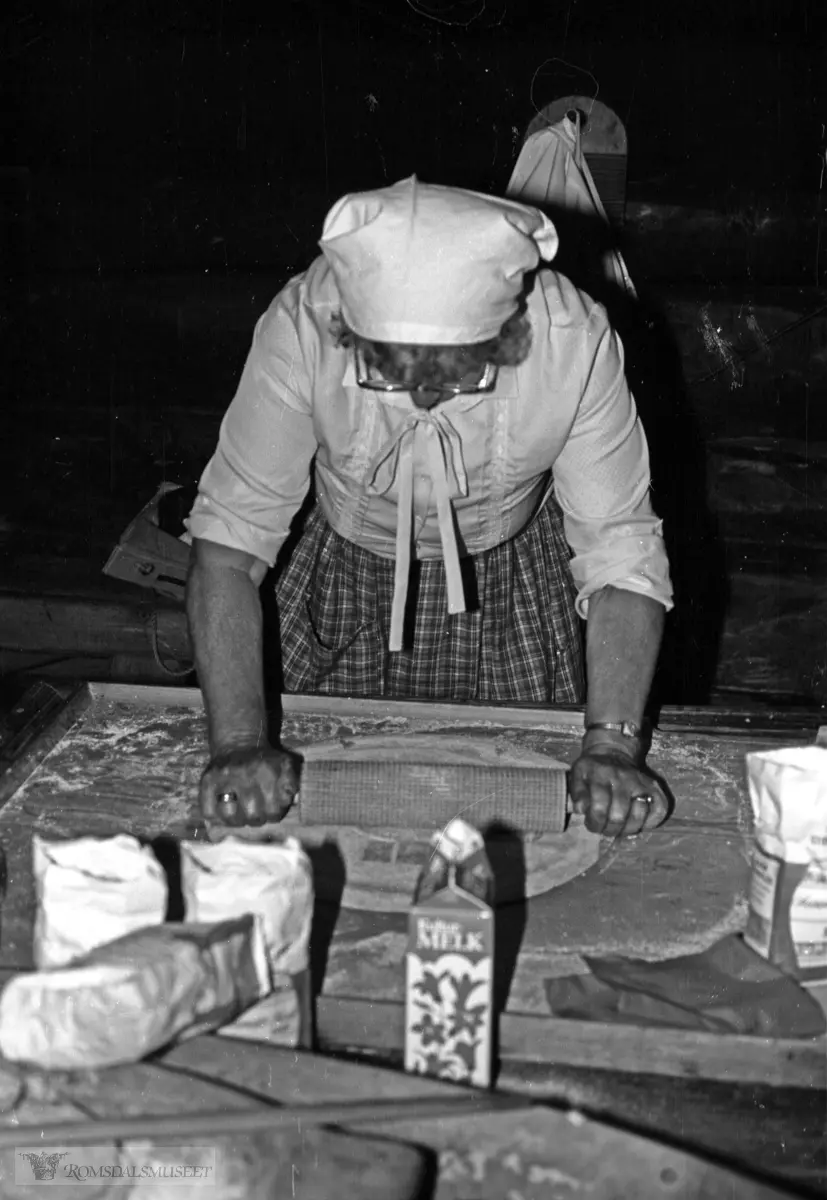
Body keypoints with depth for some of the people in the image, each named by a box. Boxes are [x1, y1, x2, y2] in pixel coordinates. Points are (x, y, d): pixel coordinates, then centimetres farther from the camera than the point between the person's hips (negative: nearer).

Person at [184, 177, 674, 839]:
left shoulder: (573, 341, -33)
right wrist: (239, 743, -36)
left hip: (517, 584, 0)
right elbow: (228, 537, -28)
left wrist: (613, 745, -38)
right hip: (350, 577, 0)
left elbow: (621, 551, -26)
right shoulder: (301, 328, -34)